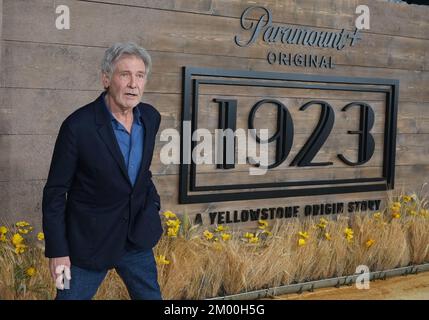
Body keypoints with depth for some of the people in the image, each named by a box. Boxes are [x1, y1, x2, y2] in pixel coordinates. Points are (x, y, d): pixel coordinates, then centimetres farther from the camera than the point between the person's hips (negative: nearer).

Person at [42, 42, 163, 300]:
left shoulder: (151, 117, -2)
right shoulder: (78, 125, -19)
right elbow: (55, 192, -12)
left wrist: (152, 205, 9)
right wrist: (57, 251, -12)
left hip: (137, 237, 5)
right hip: (89, 240, -5)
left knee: (150, 295, 15)